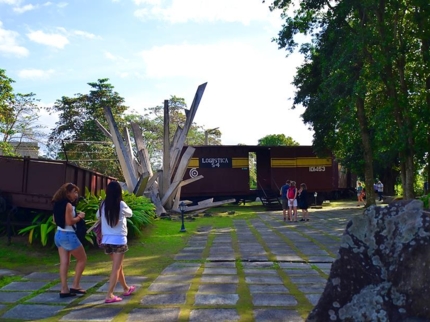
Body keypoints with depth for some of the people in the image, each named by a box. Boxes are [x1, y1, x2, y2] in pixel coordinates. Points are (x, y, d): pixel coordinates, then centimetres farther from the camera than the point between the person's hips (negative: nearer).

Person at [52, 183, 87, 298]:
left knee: (64, 262, 10)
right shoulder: (68, 205, -18)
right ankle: (75, 286, 7)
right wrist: (79, 216, -7)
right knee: (82, 259, 6)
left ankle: (64, 289, 11)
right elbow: (70, 222, -24)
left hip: (59, 235, 9)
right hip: (68, 235, -9)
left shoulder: (58, 204, 10)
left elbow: (55, 220, 16)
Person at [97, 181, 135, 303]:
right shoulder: (121, 204, -10)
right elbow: (130, 214, 9)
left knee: (118, 266, 20)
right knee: (116, 268, 1)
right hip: (119, 239, -5)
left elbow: (98, 216, 19)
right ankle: (109, 295, -5)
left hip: (107, 240, 5)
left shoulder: (103, 205, -1)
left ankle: (126, 289, 36)